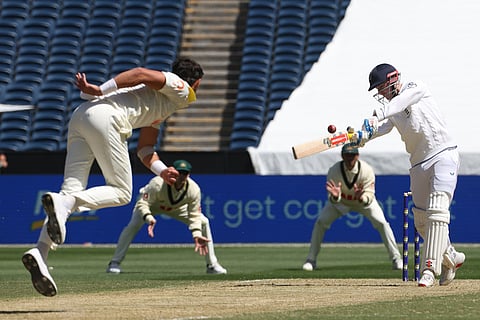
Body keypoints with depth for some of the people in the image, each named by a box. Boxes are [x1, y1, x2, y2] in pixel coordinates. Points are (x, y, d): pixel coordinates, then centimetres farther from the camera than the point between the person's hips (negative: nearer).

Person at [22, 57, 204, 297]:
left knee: (72, 191, -3)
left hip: (80, 117, 8)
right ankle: (62, 203, -27)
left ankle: (40, 252, -21)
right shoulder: (181, 88, 11)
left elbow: (144, 148, 34)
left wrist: (162, 170, 15)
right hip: (105, 117, -8)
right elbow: (141, 74, -5)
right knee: (121, 193, -2)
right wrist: (98, 92, -13)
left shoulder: (160, 107, 38)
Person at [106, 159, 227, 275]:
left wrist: (197, 235, -37)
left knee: (204, 222, -9)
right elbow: (142, 204, -39)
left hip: (177, 208, 3)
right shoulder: (157, 184, -41)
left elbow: (194, 215, -22)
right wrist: (149, 218, -59)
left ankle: (212, 265, 2)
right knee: (134, 225, -29)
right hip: (152, 205, -3)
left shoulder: (194, 190, -30)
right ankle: (115, 262, -21)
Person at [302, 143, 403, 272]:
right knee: (320, 222, -14)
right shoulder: (334, 171, -30)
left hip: (363, 202, -1)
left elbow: (369, 198, -35)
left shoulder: (366, 170, -32)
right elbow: (333, 201, -30)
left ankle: (396, 259, -6)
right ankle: (311, 260, -1)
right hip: (340, 201, 1)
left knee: (382, 223, -18)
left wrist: (361, 198, -58)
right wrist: (335, 196, -55)